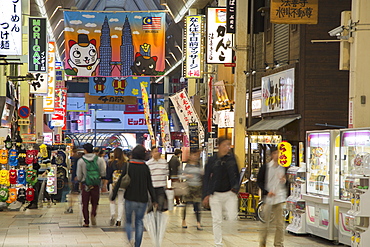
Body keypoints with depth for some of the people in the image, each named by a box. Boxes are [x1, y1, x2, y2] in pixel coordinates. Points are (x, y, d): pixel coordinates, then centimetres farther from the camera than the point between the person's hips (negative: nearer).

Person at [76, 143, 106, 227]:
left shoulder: (81, 161, -5)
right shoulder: (99, 160, -2)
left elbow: (79, 176, 1)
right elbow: (103, 174, 1)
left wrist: (79, 179, 23)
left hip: (85, 185, -1)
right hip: (96, 185, 1)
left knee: (85, 204, 9)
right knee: (95, 203, 12)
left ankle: (86, 222, 8)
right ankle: (93, 214, -16)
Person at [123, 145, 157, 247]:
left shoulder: (128, 166, -6)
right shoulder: (145, 167, 0)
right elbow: (150, 185, 2)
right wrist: (154, 200, 9)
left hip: (130, 199, -2)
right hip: (143, 199, 2)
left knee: (128, 221, 11)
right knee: (139, 222, 10)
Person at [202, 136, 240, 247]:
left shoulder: (233, 159, 4)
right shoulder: (212, 160, 1)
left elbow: (237, 175, 11)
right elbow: (206, 178, 4)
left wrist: (236, 187, -6)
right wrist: (206, 195, -2)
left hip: (230, 193, 1)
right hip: (215, 194, -1)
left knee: (232, 218, -9)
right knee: (216, 220, 3)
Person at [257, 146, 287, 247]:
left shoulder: (284, 168, 8)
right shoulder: (265, 167, 1)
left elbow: (288, 181, 18)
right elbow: (259, 181, 3)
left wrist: (285, 181, -6)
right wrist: (266, 192, -10)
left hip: (280, 199, 2)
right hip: (268, 199, -2)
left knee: (280, 224, 0)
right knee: (265, 224, 4)